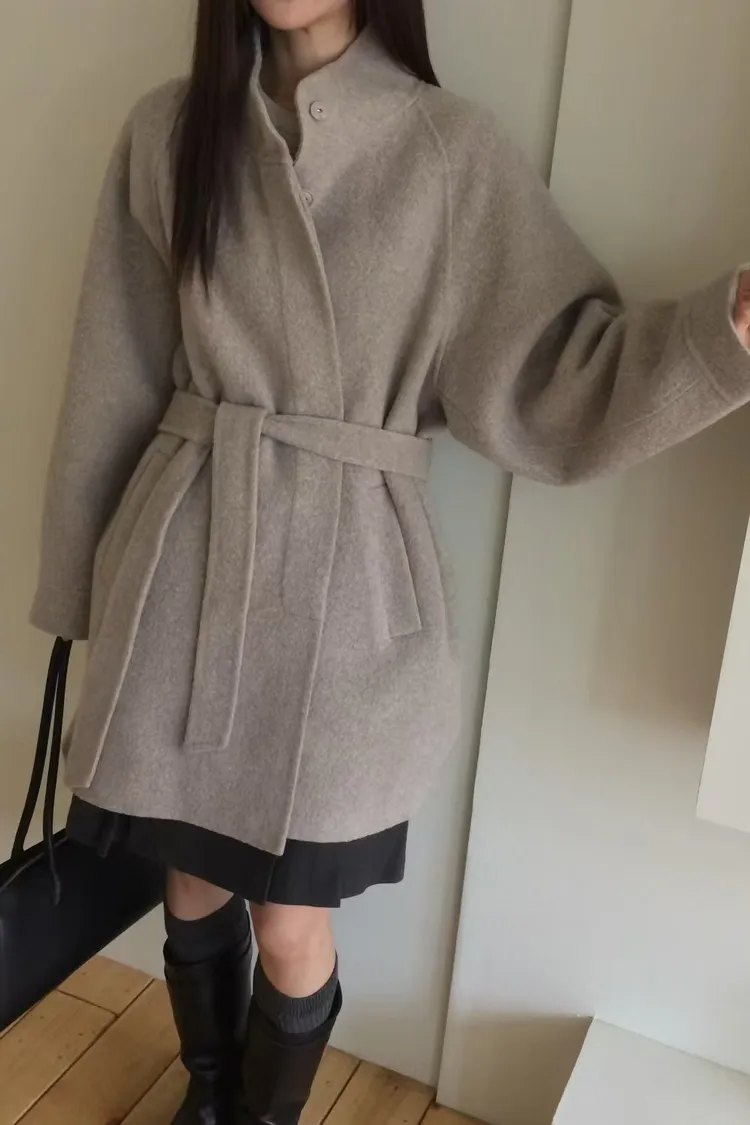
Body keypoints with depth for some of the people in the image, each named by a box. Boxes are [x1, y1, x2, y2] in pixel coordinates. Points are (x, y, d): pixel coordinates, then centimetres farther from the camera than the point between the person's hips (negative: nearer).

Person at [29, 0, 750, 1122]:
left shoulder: (449, 148, -4)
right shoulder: (169, 131, 3)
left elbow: (551, 374, -7)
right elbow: (116, 383, 5)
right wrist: (82, 583, 10)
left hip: (342, 583, -2)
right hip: (182, 566, 3)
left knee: (293, 935, 9)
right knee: (194, 881, 20)